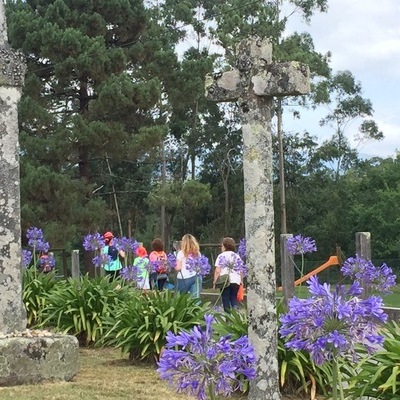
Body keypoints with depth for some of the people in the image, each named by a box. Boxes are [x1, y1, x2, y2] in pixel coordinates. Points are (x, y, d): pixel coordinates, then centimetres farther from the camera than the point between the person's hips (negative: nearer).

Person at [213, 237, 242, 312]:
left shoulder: (221, 256, 0)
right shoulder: (237, 256, 12)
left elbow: (217, 271, -7)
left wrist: (214, 282, -4)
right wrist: (241, 281, 17)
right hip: (236, 281, 3)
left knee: (226, 300, 4)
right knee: (234, 299, 8)